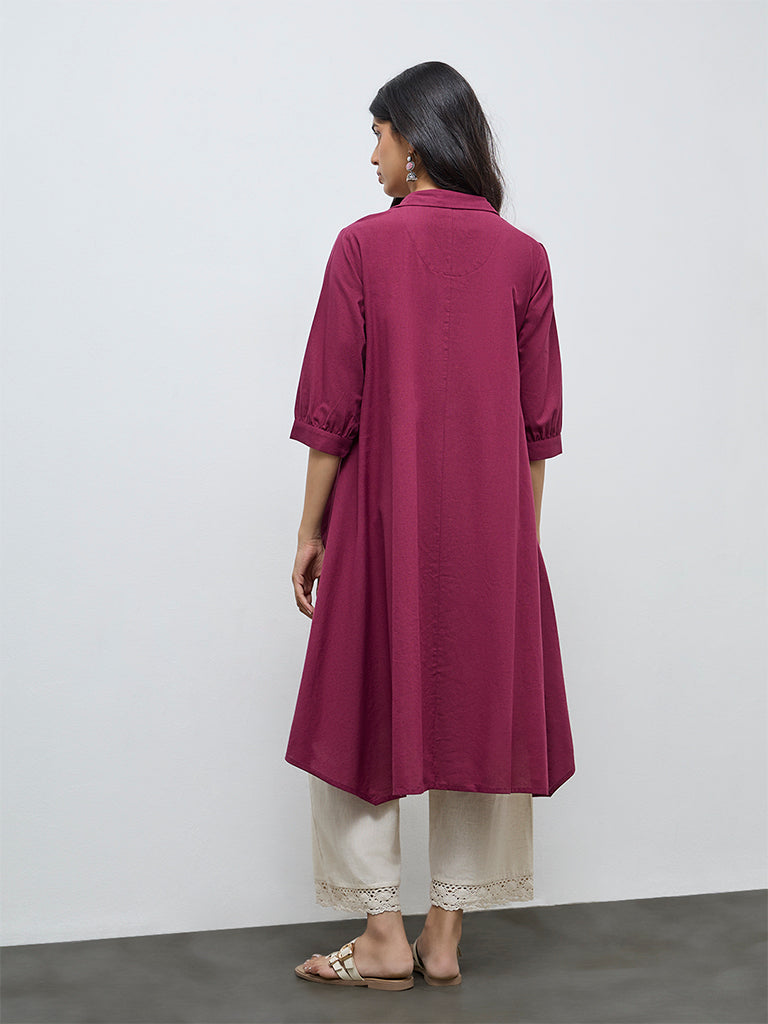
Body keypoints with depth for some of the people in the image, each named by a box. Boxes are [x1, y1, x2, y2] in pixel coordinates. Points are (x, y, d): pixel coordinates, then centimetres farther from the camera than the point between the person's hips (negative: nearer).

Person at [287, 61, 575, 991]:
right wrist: (524, 538, 12)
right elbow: (539, 424, 4)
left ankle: (384, 937, 14)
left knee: (365, 706, 10)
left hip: (384, 514, -3)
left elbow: (331, 407, -7)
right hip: (491, 528, 3)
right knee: (474, 705, 12)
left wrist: (310, 531, 1)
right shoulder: (523, 257, 3)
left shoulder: (365, 246, -7)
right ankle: (445, 934, 19)